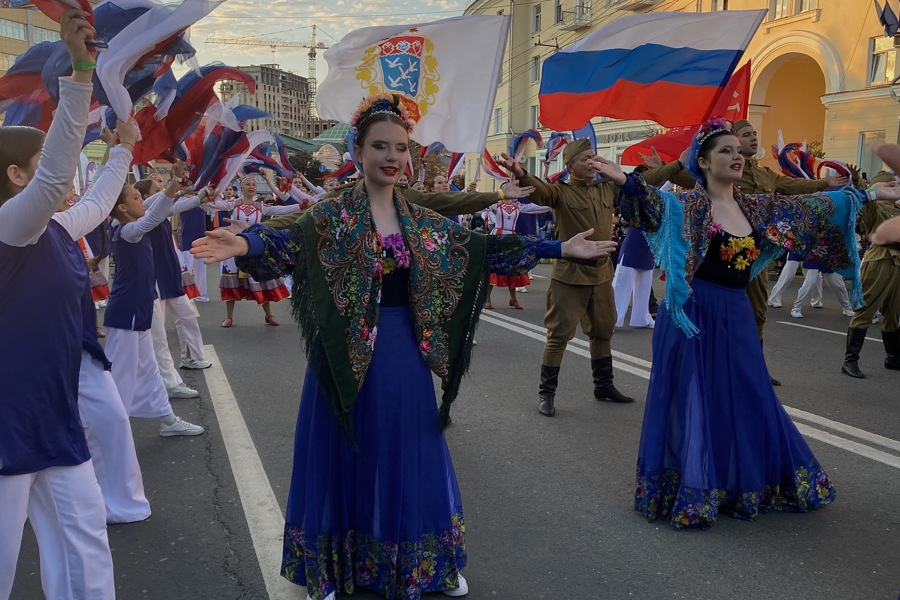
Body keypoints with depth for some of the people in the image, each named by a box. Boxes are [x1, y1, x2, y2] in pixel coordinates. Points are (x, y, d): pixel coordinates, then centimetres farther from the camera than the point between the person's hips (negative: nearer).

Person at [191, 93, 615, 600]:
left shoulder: (423, 222, 5)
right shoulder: (331, 216, -7)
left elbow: (482, 249, 6)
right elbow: (288, 246, -23)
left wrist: (561, 248, 3)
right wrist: (245, 245, -46)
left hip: (404, 356, 3)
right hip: (346, 357, -3)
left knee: (411, 460, 14)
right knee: (347, 461, 9)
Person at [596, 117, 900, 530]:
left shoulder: (754, 206, 8)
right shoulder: (688, 205, -10)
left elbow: (810, 208, 15)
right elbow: (655, 204, -30)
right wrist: (625, 181, -50)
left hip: (735, 317, 7)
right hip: (694, 316, -6)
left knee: (745, 403, 15)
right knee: (693, 403, 1)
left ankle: (741, 486, 34)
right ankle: (690, 494, 15)